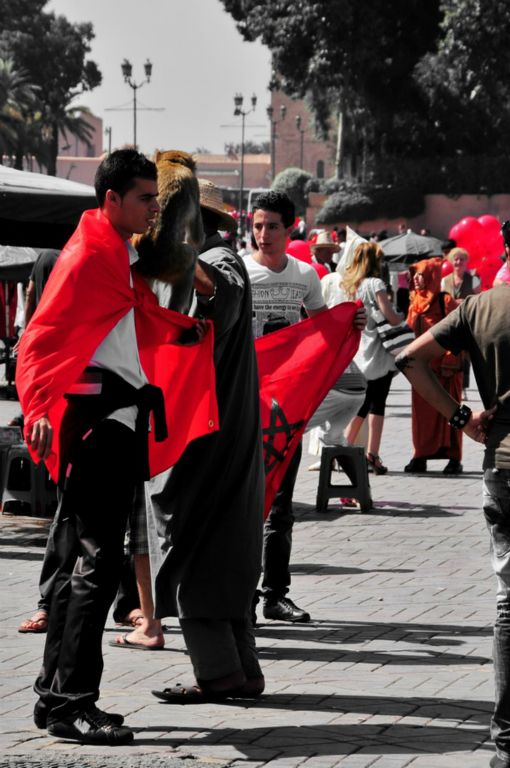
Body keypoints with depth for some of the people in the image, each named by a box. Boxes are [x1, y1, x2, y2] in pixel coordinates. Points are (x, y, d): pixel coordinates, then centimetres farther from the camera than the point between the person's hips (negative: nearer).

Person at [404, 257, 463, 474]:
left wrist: (449, 361, -17)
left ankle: (454, 459, 2)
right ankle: (420, 457, 12)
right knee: (421, 412, 7)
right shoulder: (415, 303, 13)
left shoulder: (446, 301, -7)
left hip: (444, 367, -6)